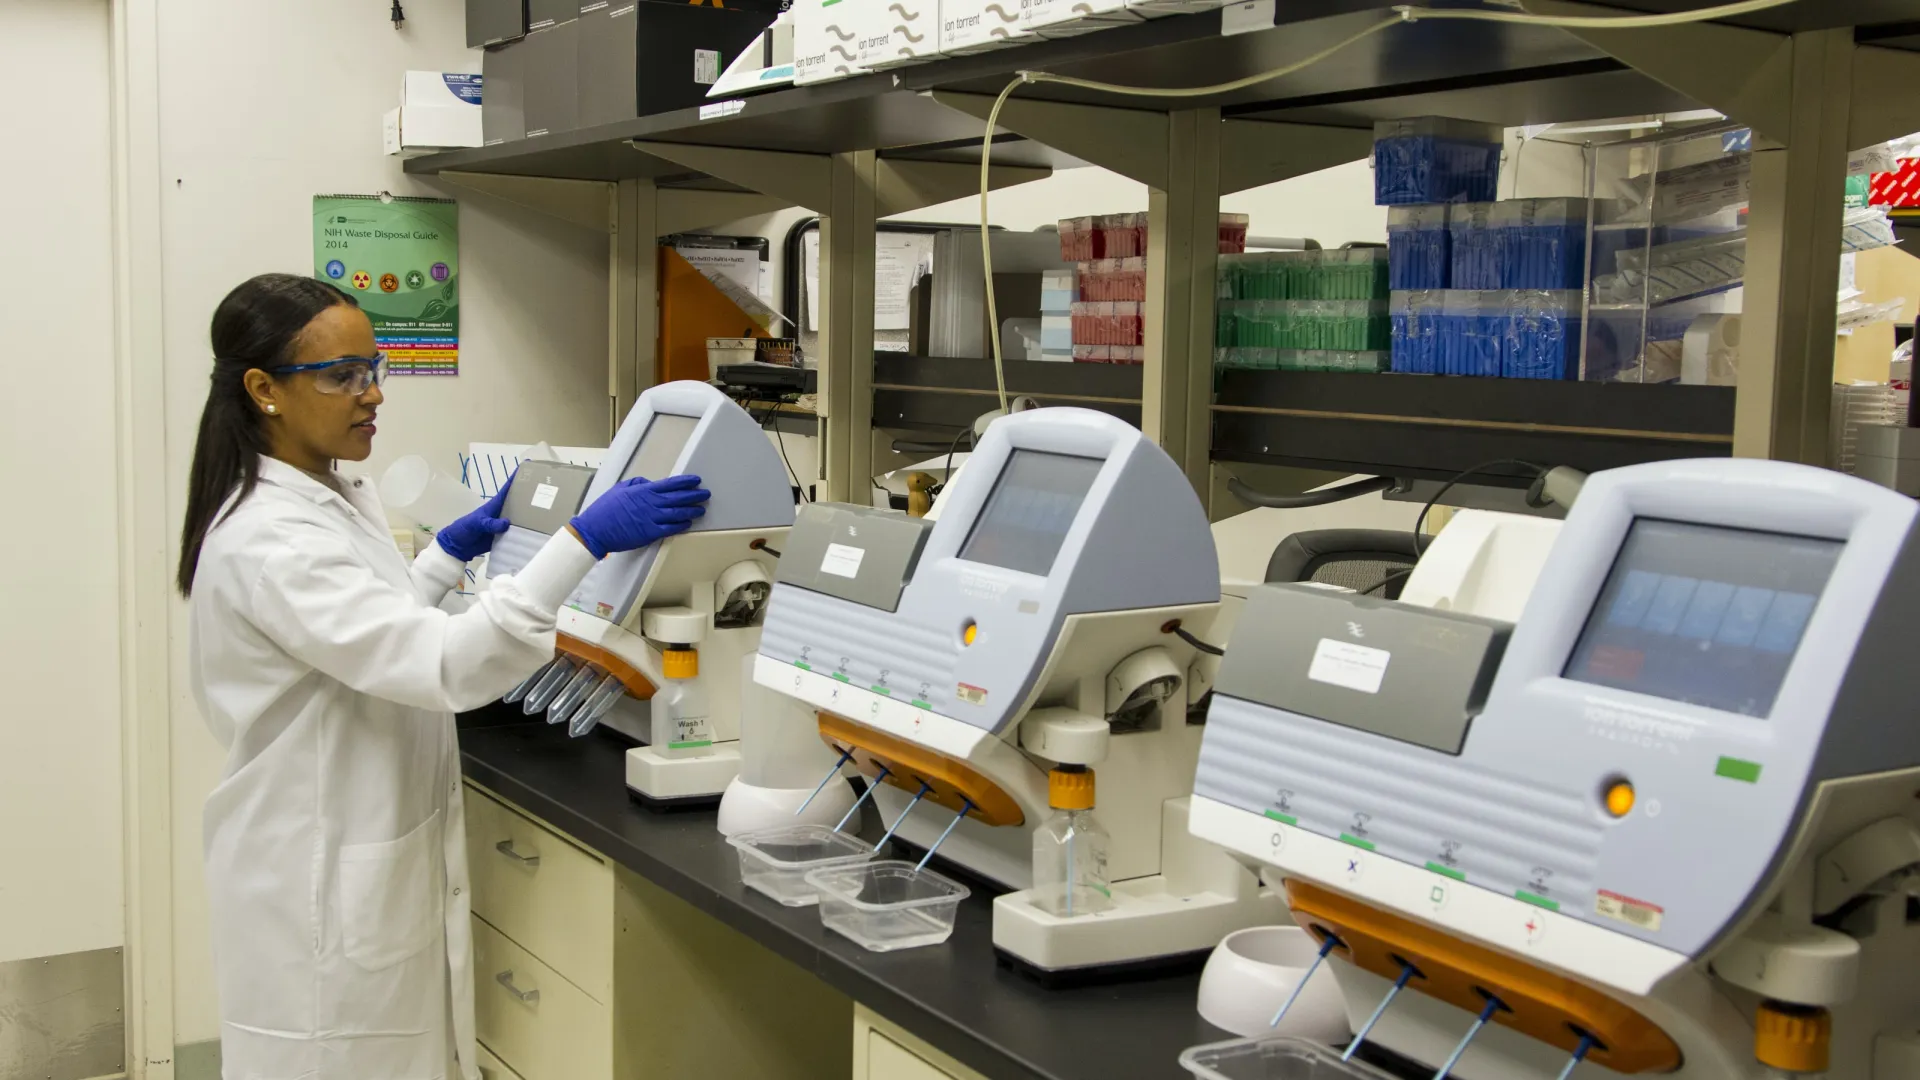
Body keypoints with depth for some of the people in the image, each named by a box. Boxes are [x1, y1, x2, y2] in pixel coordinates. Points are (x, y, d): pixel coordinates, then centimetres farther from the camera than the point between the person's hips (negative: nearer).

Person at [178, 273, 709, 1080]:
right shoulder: (268, 539, -24)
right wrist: (584, 540, -37)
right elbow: (443, 663, -34)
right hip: (324, 883, -9)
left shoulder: (331, 498, 6)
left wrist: (457, 547, 14)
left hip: (378, 860, 9)